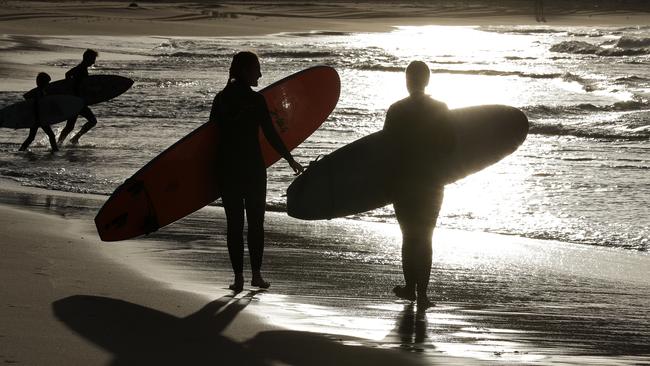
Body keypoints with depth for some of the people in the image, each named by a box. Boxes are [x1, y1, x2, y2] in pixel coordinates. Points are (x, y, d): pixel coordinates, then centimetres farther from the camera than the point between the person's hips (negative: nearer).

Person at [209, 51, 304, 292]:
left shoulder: (220, 99, 3)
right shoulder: (255, 100, -11)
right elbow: (271, 135, -9)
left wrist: (213, 169, 16)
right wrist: (290, 160, 1)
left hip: (227, 168, 3)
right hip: (253, 168, -3)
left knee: (234, 223, 6)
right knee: (256, 222, 9)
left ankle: (238, 277, 4)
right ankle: (256, 275, 10)